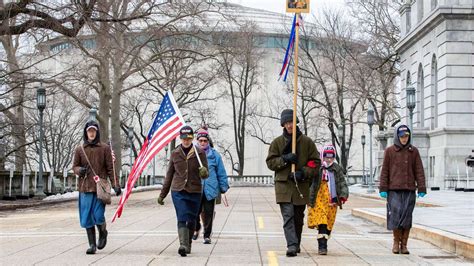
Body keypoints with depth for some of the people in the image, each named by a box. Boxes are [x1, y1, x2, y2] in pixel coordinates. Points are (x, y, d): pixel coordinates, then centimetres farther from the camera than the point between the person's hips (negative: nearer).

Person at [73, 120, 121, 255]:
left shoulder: (105, 148, 3)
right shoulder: (80, 149, 7)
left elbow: (110, 168, 3)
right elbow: (74, 166, 13)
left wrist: (116, 185, -4)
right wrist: (79, 170, -11)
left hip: (100, 188, -2)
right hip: (85, 188, 2)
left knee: (98, 216, -10)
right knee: (87, 218, 1)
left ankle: (103, 233, 23)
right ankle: (92, 245, 13)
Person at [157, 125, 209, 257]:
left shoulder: (200, 153, 2)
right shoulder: (175, 154, 6)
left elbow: (205, 174, 1)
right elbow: (169, 175, 13)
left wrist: (204, 172, -25)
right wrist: (162, 194, 14)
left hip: (195, 191, 0)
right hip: (178, 191, 0)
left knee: (191, 220, 7)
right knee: (182, 219, -15)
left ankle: (188, 244, 25)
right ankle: (183, 245, -26)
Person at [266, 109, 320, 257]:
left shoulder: (307, 142, 5)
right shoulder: (277, 142, 6)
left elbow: (316, 162, 5)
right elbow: (270, 162, 5)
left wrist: (304, 173, -11)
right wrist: (284, 159, -13)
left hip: (301, 185, 1)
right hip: (283, 185, -1)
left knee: (298, 218, 12)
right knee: (288, 216, -14)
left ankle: (296, 244, 27)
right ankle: (292, 245, -20)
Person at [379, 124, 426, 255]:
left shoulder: (413, 151, 8)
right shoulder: (389, 151, 3)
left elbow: (419, 171, 6)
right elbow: (384, 171, 2)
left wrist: (422, 188, 0)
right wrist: (383, 189, -3)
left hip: (409, 190, 2)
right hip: (394, 190, -2)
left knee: (407, 217, 1)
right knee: (396, 214, -8)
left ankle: (404, 245, 10)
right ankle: (396, 241, 11)